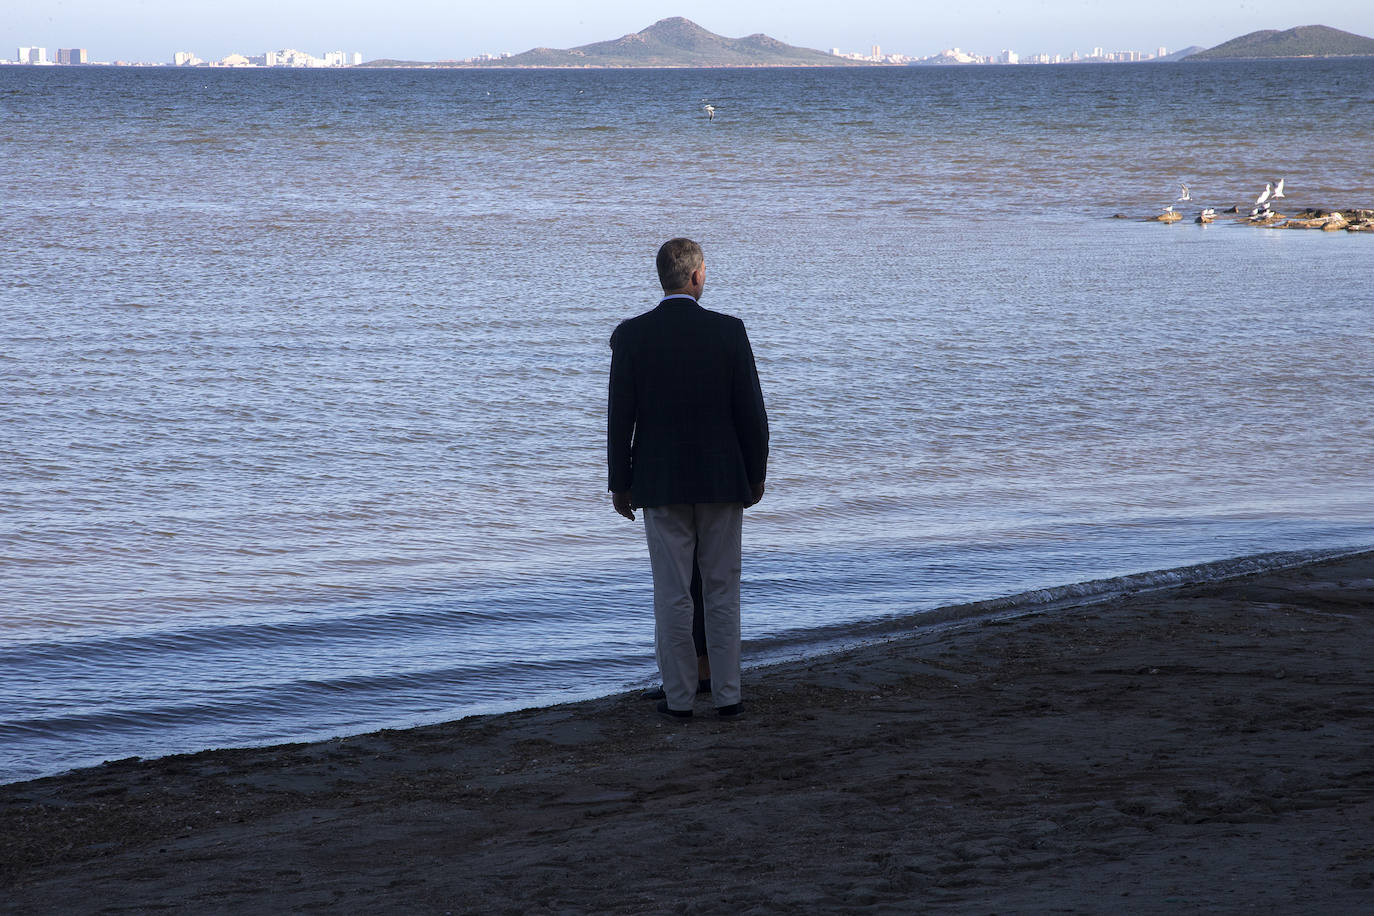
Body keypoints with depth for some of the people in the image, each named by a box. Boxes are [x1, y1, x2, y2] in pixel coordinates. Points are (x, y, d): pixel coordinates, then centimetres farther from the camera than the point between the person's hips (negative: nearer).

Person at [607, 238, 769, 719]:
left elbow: (620, 415, -5)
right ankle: (727, 694, 10)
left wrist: (619, 483, 4)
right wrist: (756, 475, 7)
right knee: (722, 589, 9)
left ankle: (678, 696, 8)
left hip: (661, 482, 0)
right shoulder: (729, 331, -6)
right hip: (722, 480, 0)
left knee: (672, 593, 5)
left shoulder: (631, 335, -6)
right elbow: (751, 411, -4)